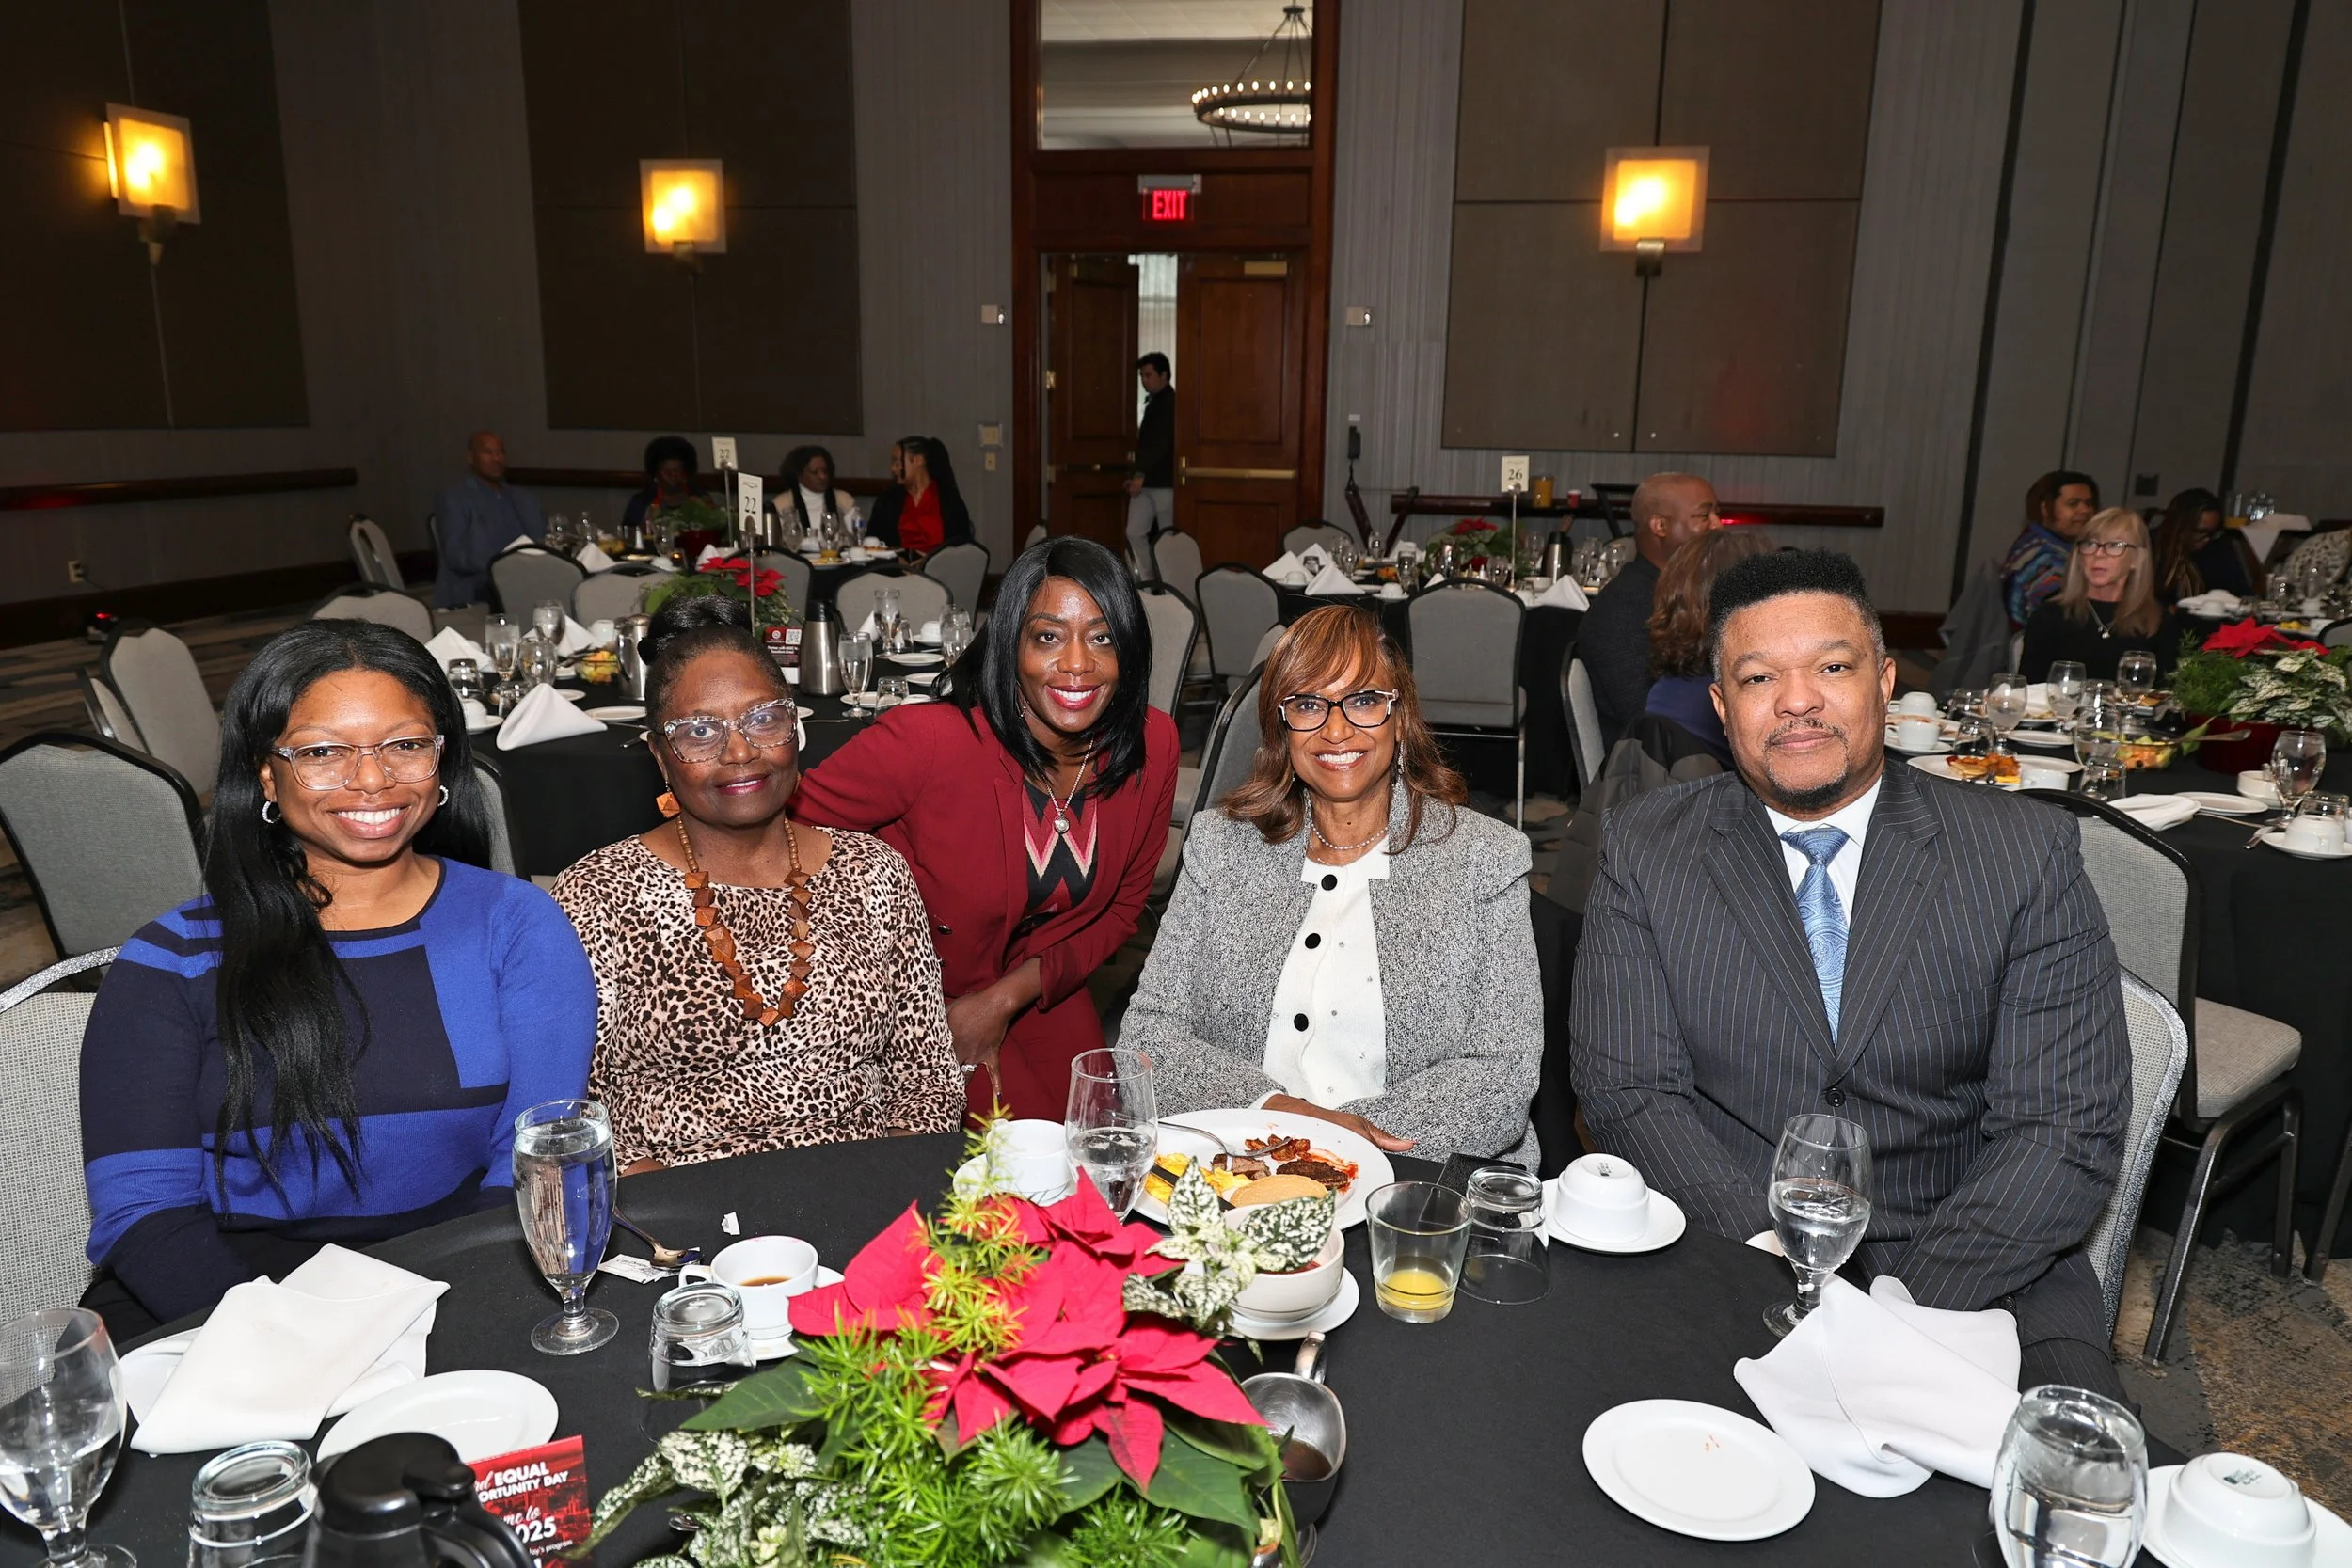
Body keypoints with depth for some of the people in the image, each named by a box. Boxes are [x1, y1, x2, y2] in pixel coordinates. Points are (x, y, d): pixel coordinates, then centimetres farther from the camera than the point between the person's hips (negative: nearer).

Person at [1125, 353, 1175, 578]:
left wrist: (1141, 474, -24)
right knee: (1134, 533, 4)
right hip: (1146, 481, 9)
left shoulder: (1171, 403, -12)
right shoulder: (1153, 403, 18)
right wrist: (1137, 475, 16)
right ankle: (1149, 581, 10)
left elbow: (1161, 443, -21)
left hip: (1165, 482, -9)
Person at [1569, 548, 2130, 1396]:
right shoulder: (1644, 849, -1)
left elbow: (2068, 1128, -7)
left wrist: (1908, 1314, -19)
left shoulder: (2028, 853, -2)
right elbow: (1629, 1093, -5)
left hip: (1968, 1270, 0)